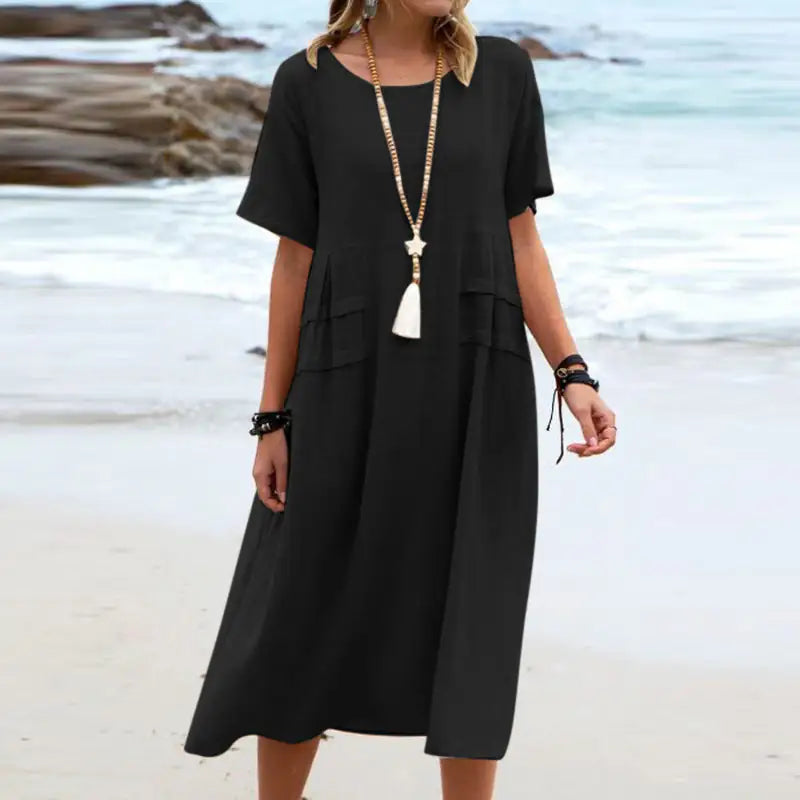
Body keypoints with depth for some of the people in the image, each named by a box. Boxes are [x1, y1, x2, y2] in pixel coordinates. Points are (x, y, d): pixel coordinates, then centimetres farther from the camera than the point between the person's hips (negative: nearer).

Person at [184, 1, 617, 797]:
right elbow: (295, 260, 2)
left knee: (471, 624, 3)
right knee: (304, 621, 6)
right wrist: (273, 419, 1)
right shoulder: (309, 84, 0)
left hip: (476, 385, 1)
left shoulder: (501, 73, 2)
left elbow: (519, 240, 5)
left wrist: (571, 372, -6)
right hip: (351, 387, 0)